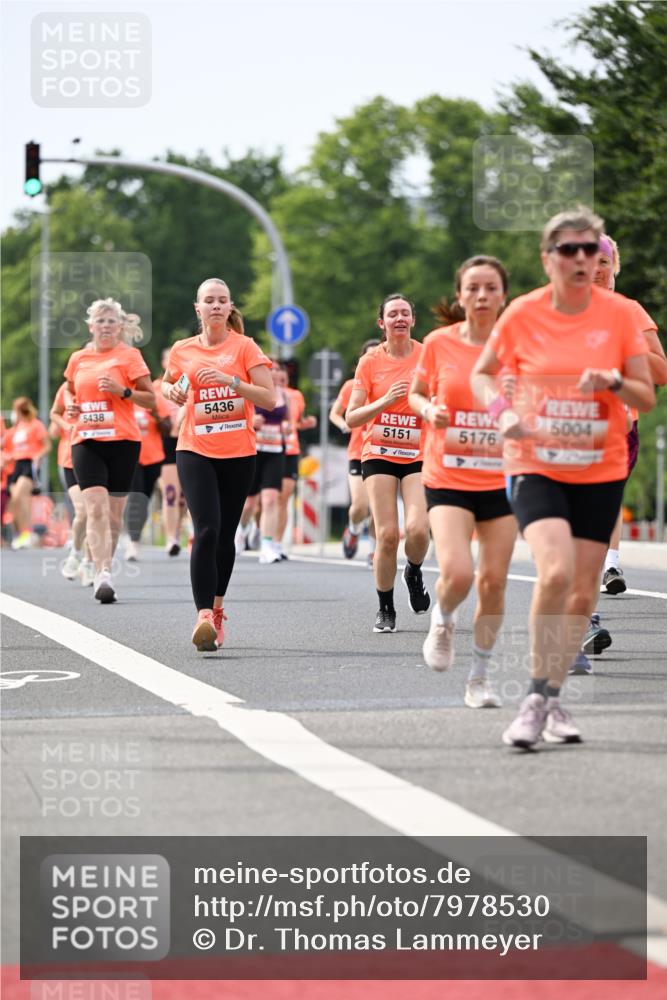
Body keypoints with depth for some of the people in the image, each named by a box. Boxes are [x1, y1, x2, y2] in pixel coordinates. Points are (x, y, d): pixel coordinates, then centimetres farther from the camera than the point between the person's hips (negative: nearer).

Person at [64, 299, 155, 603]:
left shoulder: (129, 356, 1)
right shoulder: (78, 359, 11)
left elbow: (151, 399, 1)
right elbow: (69, 391, 29)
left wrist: (122, 391, -14)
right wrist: (70, 406, 7)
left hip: (122, 441, -1)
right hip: (86, 441, 1)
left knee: (113, 513, 5)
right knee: (96, 507, -15)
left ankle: (104, 571, 20)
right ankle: (103, 574, -23)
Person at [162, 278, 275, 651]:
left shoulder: (244, 347, -1)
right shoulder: (182, 350, 5)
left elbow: (269, 399, -7)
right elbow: (167, 383, 26)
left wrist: (231, 380, -19)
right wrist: (171, 390, 2)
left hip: (239, 453, 0)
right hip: (195, 451, 0)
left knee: (225, 535, 9)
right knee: (206, 530, -17)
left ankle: (217, 608, 29)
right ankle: (204, 618, -24)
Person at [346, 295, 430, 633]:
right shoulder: (370, 361, -1)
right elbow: (351, 418, -3)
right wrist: (384, 401, -17)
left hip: (419, 455, 0)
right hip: (379, 453, 0)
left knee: (417, 529, -19)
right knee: (387, 534, -10)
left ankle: (414, 573, 16)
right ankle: (385, 610, 8)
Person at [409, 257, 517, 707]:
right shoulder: (439, 343, -3)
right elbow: (417, 394, 12)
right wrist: (430, 411, -10)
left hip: (502, 480, 1)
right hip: (448, 479, -1)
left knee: (494, 581, 2)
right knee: (457, 572, -19)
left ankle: (480, 676, 20)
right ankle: (443, 621, 17)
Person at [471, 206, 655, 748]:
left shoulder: (620, 313, -4)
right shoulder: (522, 313, -5)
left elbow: (647, 397, -1)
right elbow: (482, 374, 11)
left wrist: (613, 382, -21)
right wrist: (502, 412, -8)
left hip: (601, 470, 2)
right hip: (536, 465, -2)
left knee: (584, 590, 6)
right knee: (556, 572, -23)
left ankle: (554, 699, 23)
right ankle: (537, 695, -11)